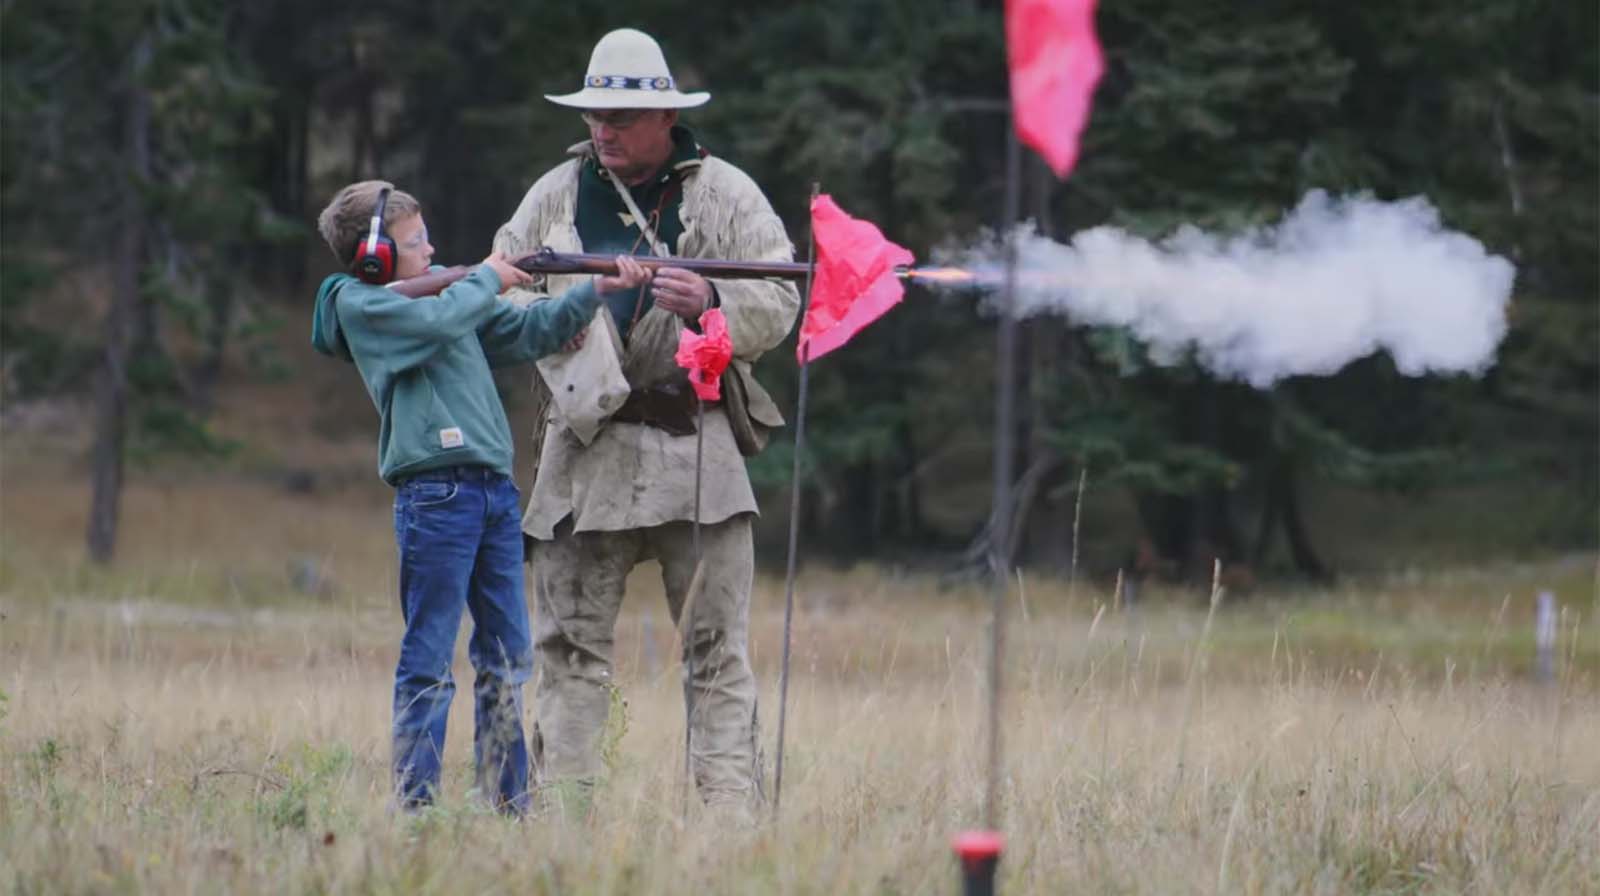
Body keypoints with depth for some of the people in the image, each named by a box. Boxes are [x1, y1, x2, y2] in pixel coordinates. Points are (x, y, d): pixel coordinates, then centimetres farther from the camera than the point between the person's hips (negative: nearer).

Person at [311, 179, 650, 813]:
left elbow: (529, 333, 21)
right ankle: (414, 803, -2)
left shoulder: (447, 288, 18)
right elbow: (437, 322, -21)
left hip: (494, 489, 8)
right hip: (435, 493, -8)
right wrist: (487, 279, -4)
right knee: (429, 663, -5)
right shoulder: (360, 304, -5)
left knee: (507, 657, 10)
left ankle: (508, 803, 16)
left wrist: (598, 290, 9)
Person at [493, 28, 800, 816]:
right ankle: (560, 814, 2)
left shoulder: (725, 195, 5)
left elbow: (779, 305, 0)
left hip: (695, 451, -2)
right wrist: (543, 307, -4)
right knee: (569, 644, 0)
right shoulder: (555, 195, 12)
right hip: (584, 450, 2)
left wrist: (711, 305, -19)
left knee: (718, 648, -3)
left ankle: (732, 813, -3)